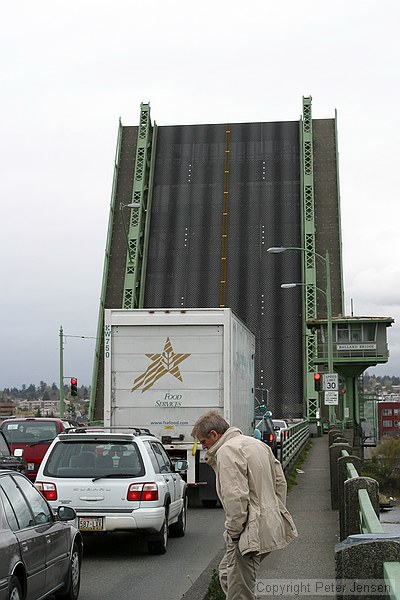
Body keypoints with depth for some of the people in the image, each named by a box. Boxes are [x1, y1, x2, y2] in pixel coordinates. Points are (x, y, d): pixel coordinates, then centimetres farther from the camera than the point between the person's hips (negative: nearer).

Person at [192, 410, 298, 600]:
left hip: (251, 532, -10)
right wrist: (277, 514, 20)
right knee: (226, 573, 22)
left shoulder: (227, 451, -15)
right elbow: (280, 482, 18)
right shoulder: (257, 444, 15)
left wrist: (233, 531, -13)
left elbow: (235, 496, -23)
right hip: (270, 526, 10)